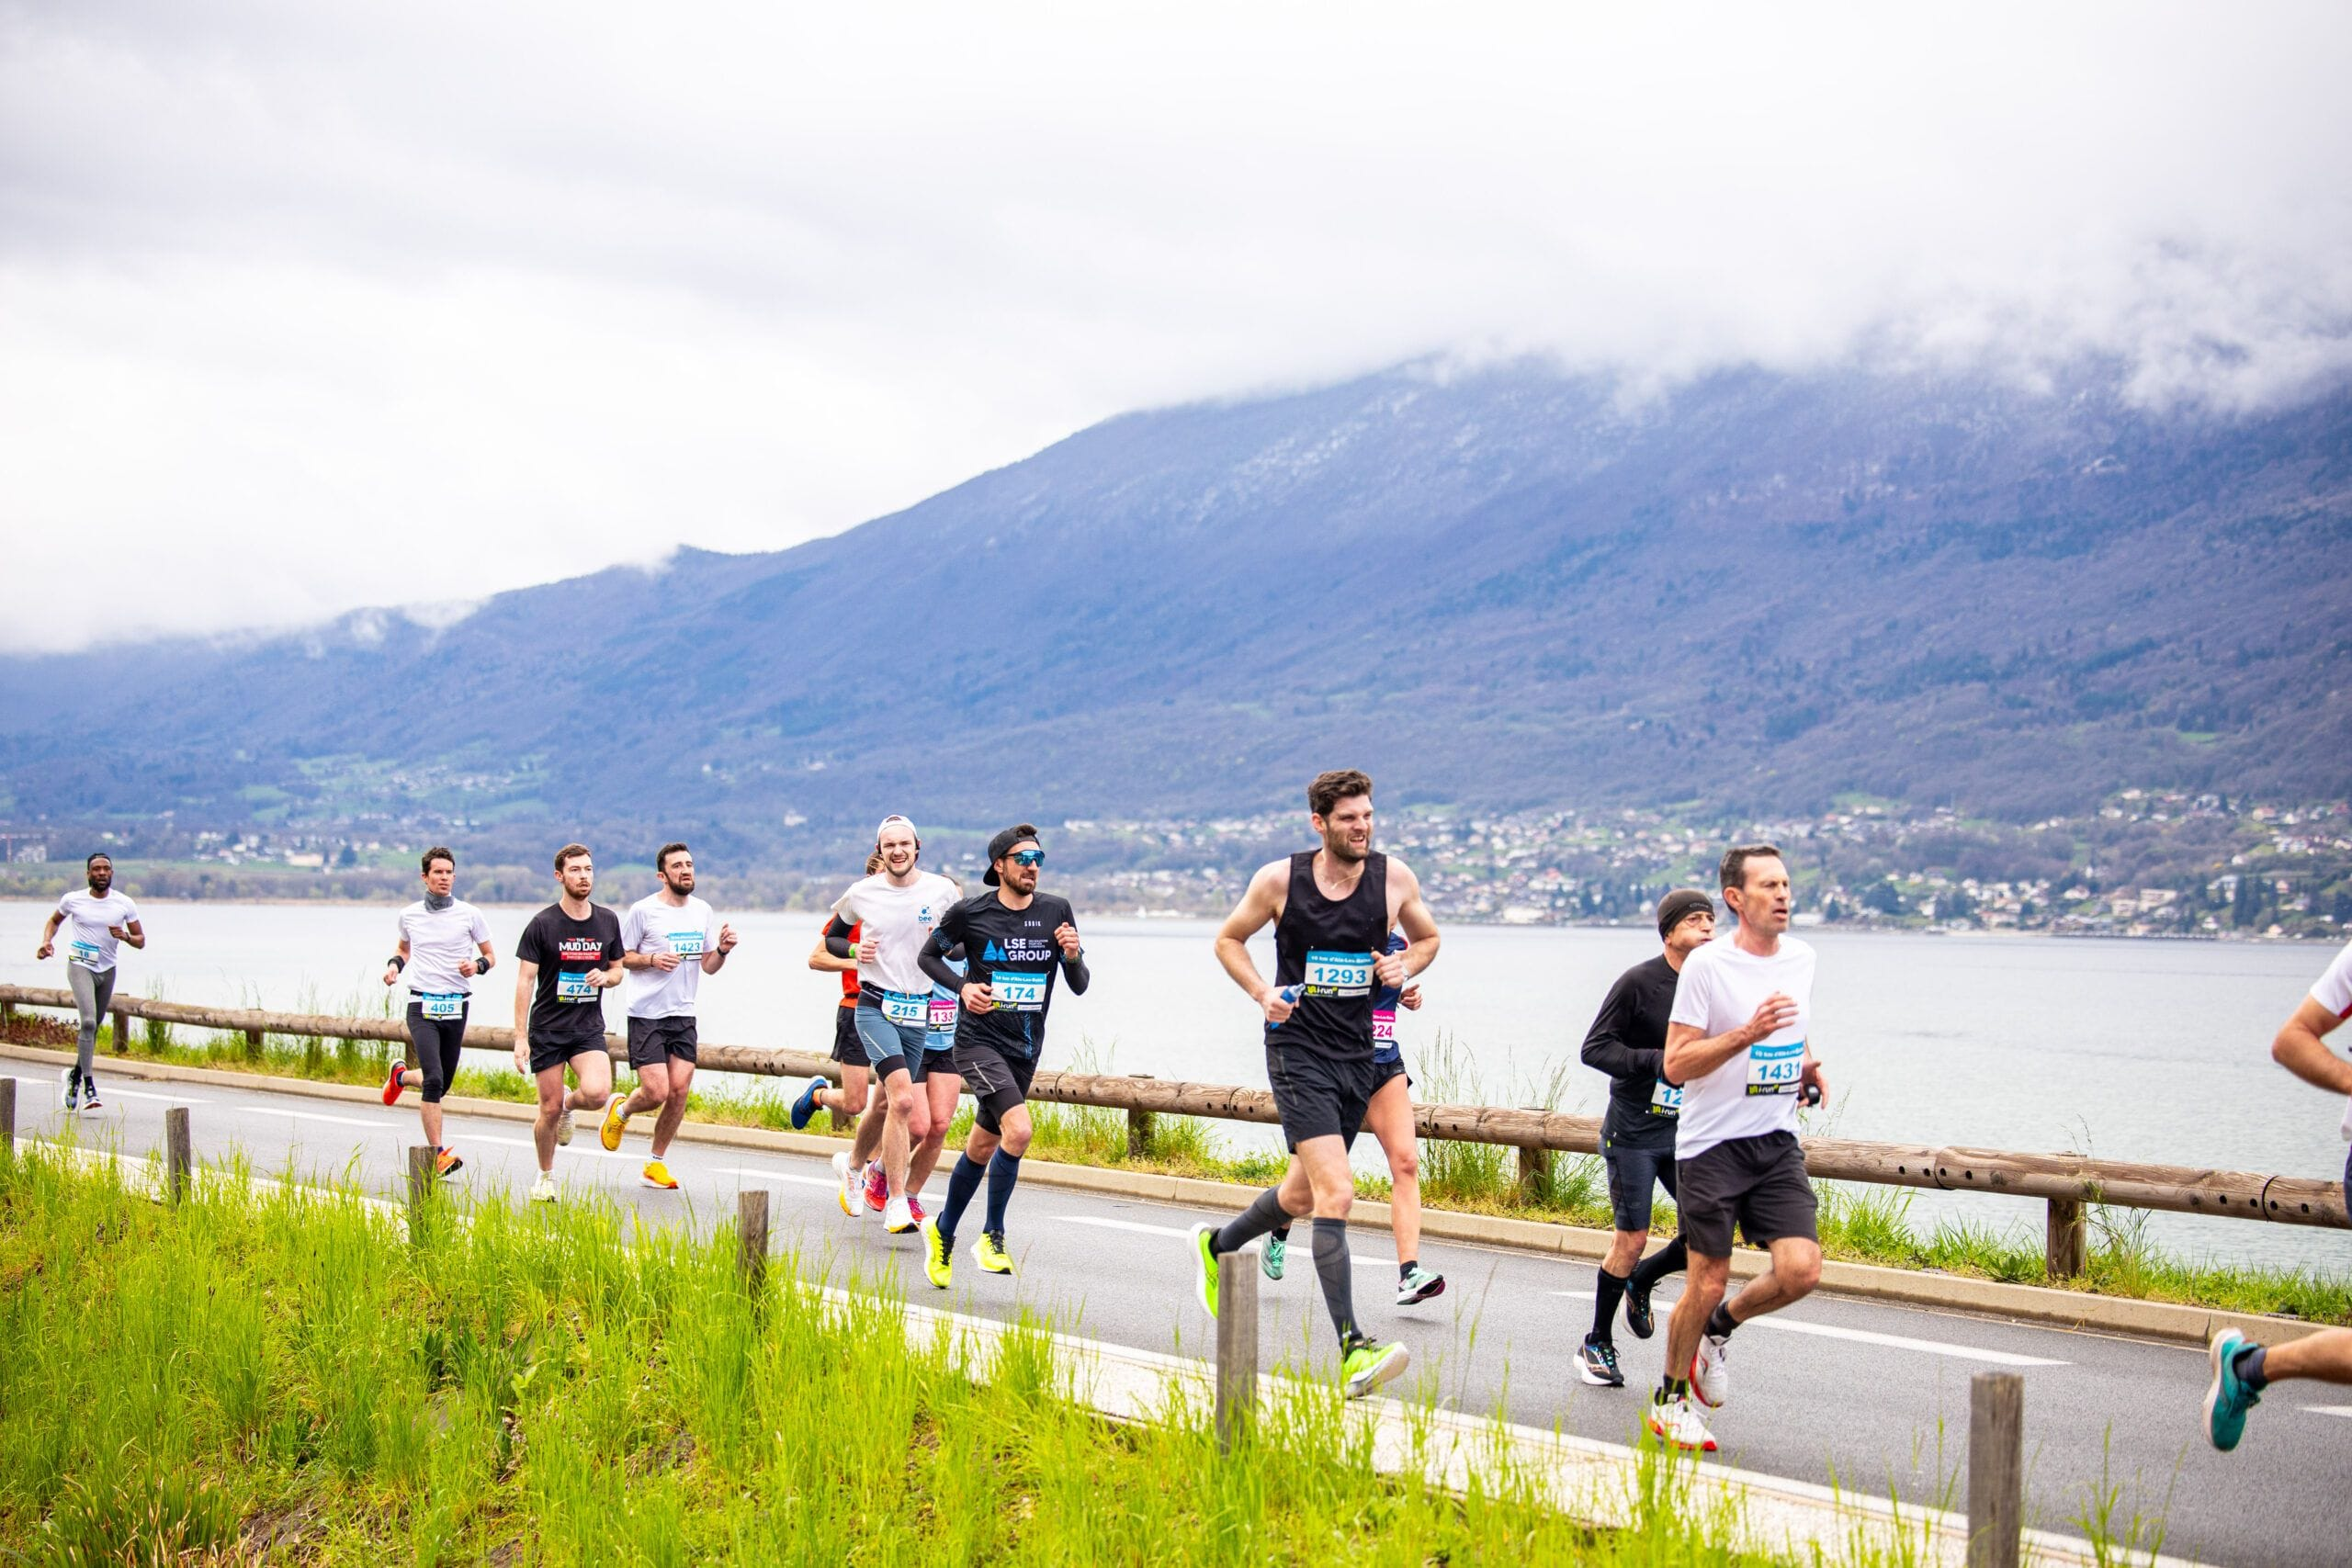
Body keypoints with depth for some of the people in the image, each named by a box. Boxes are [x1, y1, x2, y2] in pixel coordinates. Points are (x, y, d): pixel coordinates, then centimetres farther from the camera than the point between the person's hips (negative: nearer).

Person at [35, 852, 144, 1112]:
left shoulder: (125, 904, -2)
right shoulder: (73, 900, -4)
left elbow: (141, 941, 3)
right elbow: (55, 920, 16)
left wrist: (125, 937, -18)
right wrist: (46, 941, -2)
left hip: (107, 971, 3)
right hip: (80, 966, -3)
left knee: (94, 1026, 13)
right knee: (89, 1022, -21)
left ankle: (75, 1075, 35)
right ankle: (88, 1086, -21)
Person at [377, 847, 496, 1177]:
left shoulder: (469, 915, 2)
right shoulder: (410, 915, 5)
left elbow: (490, 955, 10)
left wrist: (477, 965, -12)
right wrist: (394, 964, 4)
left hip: (456, 1007, 2)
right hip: (423, 1005, -2)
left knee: (443, 1082, 11)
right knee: (434, 1079, -18)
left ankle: (401, 1075, 45)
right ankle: (437, 1154, -15)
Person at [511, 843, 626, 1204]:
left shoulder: (608, 921, 5)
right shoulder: (542, 924, -6)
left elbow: (617, 968, 17)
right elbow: (525, 980, -6)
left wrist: (605, 977, -9)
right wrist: (520, 1037, -11)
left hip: (589, 1028, 2)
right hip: (547, 1028, -2)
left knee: (597, 1093, -22)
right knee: (550, 1110, 0)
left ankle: (569, 1104, 14)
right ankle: (546, 1177, 23)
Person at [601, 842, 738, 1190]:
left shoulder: (703, 911, 9)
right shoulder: (643, 911, -6)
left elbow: (708, 966, 14)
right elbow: (620, 957, 0)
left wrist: (722, 950, -7)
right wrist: (652, 959, -17)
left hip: (683, 1015, 5)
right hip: (646, 1014, -5)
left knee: (679, 1091, -2)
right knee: (657, 1093, -11)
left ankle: (656, 1164, 14)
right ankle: (621, 1109, 23)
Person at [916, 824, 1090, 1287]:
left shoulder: (1056, 911, 0)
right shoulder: (970, 912, -8)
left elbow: (1080, 986, 3)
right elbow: (929, 955, 8)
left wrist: (1073, 956, -19)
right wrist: (962, 987, -10)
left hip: (1026, 1046, 5)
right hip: (979, 1039, -5)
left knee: (982, 1147, 16)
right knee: (1018, 1130, -24)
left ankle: (943, 1232, 37)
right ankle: (992, 1238, -9)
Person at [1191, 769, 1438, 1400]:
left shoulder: (1395, 878, 0)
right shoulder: (1279, 880, -7)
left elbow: (1427, 937, 18)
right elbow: (1229, 939, 9)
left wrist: (1405, 966, -4)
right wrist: (1263, 993, -8)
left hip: (1359, 1052, 5)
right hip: (1298, 1047, -5)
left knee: (1303, 1192, 18)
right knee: (1336, 1193, -18)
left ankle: (1217, 1246, 48)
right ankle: (1353, 1352, -21)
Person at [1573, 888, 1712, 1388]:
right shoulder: (1638, 982, -11)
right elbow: (1594, 1048, -12)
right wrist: (1657, 1062, -22)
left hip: (1687, 1130, 5)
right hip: (1633, 1132, -5)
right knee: (1632, 1238, -4)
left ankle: (1640, 1281, 24)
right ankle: (1597, 1344, 14)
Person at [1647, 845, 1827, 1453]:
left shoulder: (1801, 957, 8)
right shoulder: (1706, 965, -11)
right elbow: (1675, 1065, -13)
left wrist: (1810, 1069, 6)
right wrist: (1748, 1033, -24)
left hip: (1777, 1142, 5)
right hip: (1711, 1145, -5)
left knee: (1802, 1270, -11)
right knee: (1708, 1282, -2)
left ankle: (1720, 1326, 19)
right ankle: (1671, 1401, 20)